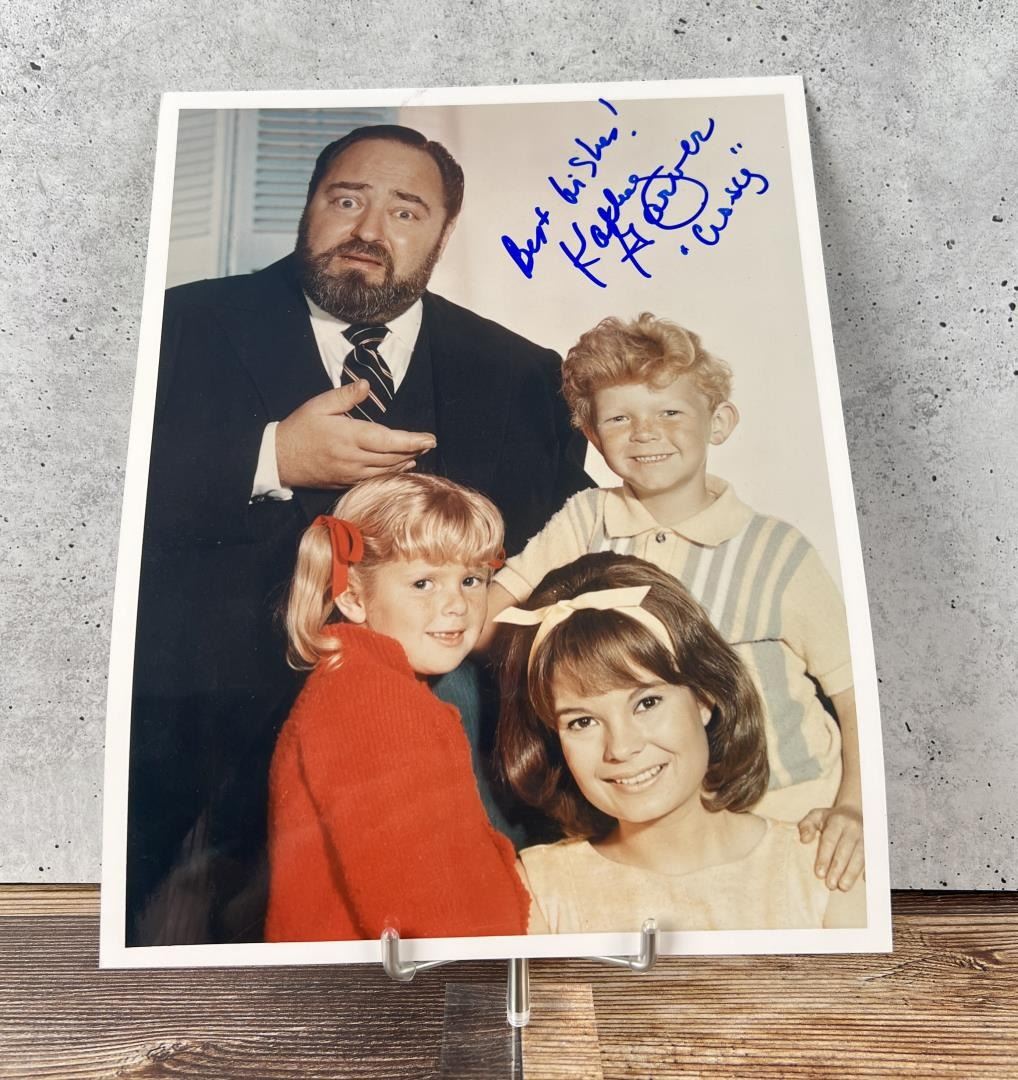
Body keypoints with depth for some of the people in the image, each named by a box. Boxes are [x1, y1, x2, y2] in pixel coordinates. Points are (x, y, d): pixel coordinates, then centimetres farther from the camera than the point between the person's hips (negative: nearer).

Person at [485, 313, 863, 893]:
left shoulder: (779, 553, -11)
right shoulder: (586, 521, -5)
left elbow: (855, 688, -7)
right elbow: (498, 602, -6)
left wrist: (851, 806, -17)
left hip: (793, 819, -1)